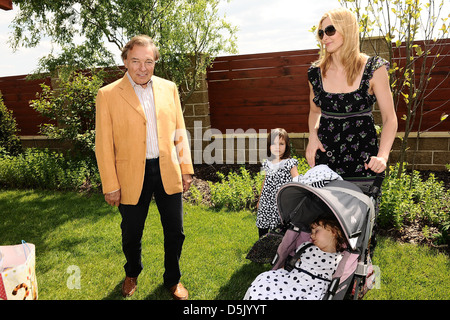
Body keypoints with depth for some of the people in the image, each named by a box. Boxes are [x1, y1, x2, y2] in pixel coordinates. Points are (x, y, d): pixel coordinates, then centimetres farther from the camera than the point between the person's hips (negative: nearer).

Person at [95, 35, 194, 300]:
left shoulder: (169, 88, 5)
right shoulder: (108, 95, -5)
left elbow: (180, 132, 8)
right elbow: (103, 145, -5)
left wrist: (186, 168, 3)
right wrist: (110, 185, -7)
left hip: (168, 172, 2)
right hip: (131, 176, -2)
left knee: (175, 232, 12)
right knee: (131, 234, 17)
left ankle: (173, 279, 37)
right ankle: (132, 274, 46)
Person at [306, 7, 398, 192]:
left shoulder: (373, 70, -5)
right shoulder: (316, 73, 3)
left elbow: (390, 118, -3)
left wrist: (382, 156, -18)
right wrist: (313, 134, -3)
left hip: (363, 163, -2)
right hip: (324, 159, 3)